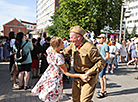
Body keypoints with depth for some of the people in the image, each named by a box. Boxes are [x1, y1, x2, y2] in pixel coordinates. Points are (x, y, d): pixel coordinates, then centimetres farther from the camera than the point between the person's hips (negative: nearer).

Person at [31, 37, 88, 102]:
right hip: (55, 79, -7)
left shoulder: (50, 49, -15)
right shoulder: (58, 57, -34)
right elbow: (66, 73, -25)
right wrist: (80, 75, -32)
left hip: (48, 74, 7)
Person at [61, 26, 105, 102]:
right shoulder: (73, 45, 0)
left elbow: (101, 62, -19)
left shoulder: (89, 48, -24)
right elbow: (66, 51, 20)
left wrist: (89, 72, -25)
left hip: (88, 78, -7)